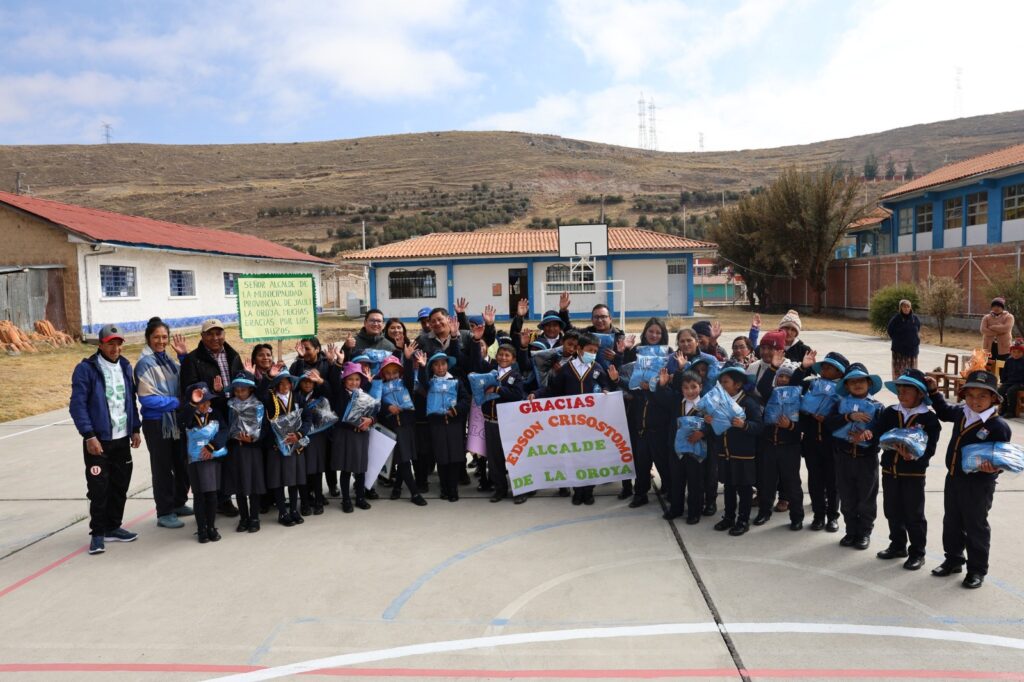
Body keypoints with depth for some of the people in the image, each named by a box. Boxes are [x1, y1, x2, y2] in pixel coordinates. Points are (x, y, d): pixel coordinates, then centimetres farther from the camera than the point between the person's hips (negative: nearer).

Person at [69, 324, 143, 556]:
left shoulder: (125, 366, 10)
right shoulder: (86, 369, -9)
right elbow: (77, 405, -12)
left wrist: (135, 429, 12)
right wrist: (89, 436, -17)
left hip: (122, 439, 6)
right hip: (98, 441, -5)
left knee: (120, 486, 11)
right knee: (99, 489, -2)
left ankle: (113, 527, 25)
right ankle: (97, 534, 11)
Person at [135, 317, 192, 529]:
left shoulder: (168, 359, 8)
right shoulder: (145, 363, -12)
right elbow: (148, 398, -16)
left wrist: (184, 356, -1)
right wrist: (177, 402, -13)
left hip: (175, 421, 7)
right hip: (157, 423, -7)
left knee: (182, 464, 15)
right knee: (162, 468, 3)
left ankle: (179, 503, 31)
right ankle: (164, 513, 14)